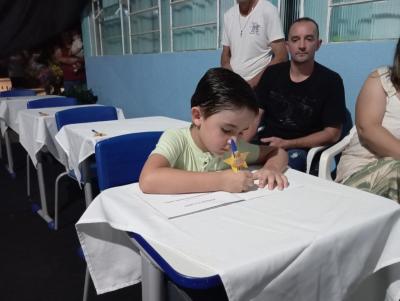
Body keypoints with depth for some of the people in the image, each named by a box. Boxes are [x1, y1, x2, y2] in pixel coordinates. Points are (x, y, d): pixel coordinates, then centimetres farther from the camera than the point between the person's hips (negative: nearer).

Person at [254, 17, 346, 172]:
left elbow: (332, 133, -3)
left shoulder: (330, 80, -1)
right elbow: (256, 114, 6)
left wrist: (286, 144, -13)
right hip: (265, 144, 3)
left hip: (301, 150, -2)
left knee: (293, 158, -37)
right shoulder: (271, 73, 9)